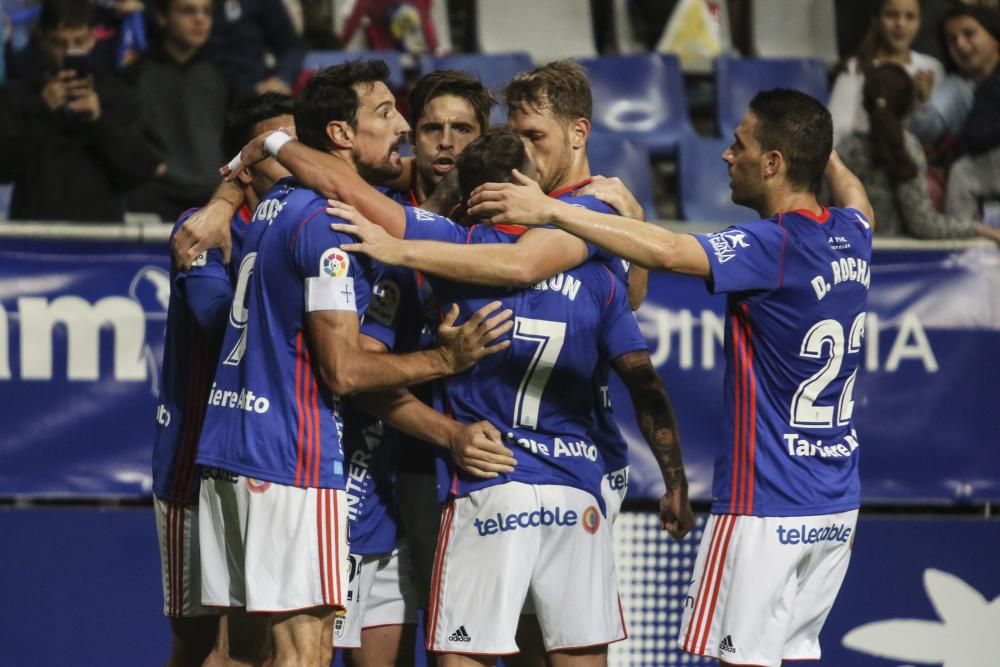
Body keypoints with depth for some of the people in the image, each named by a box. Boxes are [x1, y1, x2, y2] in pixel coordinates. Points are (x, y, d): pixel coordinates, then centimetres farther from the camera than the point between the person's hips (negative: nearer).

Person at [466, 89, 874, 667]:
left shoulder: (776, 248, -17)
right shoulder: (852, 236, 7)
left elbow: (667, 251, -31)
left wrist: (552, 210, -30)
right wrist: (825, 153, 53)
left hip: (766, 508, -8)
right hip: (836, 509, 8)